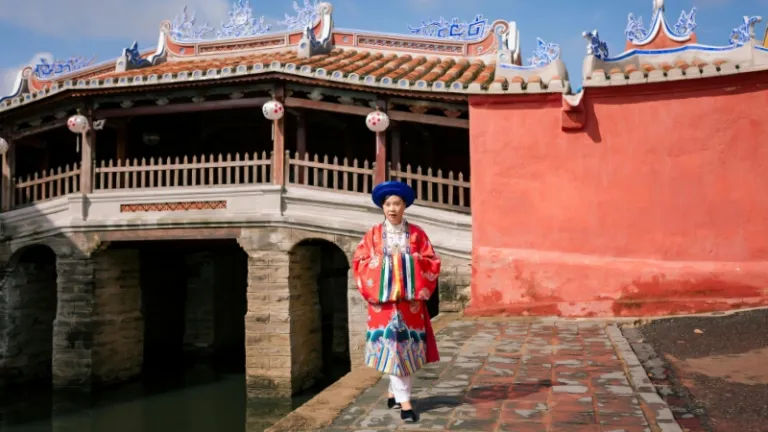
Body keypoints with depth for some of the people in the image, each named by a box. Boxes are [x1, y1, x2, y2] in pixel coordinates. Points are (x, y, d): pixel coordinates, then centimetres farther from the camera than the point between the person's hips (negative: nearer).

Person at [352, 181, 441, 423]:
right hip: (384, 298, -2)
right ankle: (404, 402, -2)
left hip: (409, 300, 2)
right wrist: (374, 278, -9)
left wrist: (414, 262, -11)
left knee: (406, 347, 6)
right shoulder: (373, 235, 3)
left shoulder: (416, 234, 5)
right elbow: (359, 262, 3)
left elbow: (432, 262, 5)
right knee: (392, 347, -5)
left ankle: (394, 394, 23)